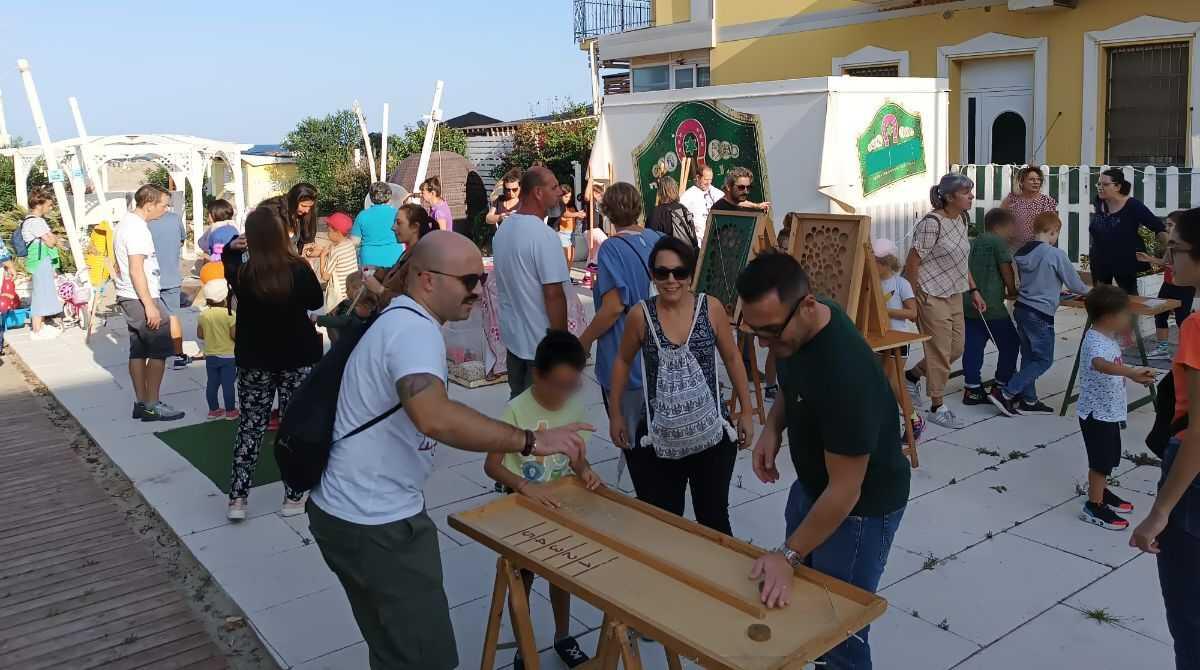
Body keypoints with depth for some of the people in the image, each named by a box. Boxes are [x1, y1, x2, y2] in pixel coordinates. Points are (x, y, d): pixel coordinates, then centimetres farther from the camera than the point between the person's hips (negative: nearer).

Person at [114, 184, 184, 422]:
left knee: (139, 350, 12)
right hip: (141, 298, -10)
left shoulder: (126, 222, 15)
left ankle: (141, 403, 18)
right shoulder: (137, 228, -18)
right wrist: (149, 305, -23)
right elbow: (136, 270, -23)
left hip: (128, 297, 10)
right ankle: (152, 406, -3)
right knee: (160, 350, -6)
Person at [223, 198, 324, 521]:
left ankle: (237, 498, 15)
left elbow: (227, 256, 13)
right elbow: (317, 301, 3)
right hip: (298, 359, -2)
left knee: (250, 426, 13)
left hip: (254, 361, 2)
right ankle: (293, 497, 17)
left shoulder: (240, 271, -13)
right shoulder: (298, 269, -19)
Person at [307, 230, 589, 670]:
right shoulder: (415, 329, -23)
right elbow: (434, 417, -41)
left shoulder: (397, 320, 13)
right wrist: (531, 441, -38)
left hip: (346, 512, 11)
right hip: (376, 525, -11)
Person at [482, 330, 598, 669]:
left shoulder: (575, 408, -7)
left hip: (559, 504, 4)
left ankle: (563, 638, 39)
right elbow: (491, 465, -21)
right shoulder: (516, 410, -22)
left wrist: (585, 471, -18)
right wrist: (524, 485, -36)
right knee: (523, 578, 9)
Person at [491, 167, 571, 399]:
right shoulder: (543, 235, -21)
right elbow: (553, 295, -21)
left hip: (512, 334, 8)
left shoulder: (502, 229, 5)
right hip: (541, 340, -8)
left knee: (518, 399, 18)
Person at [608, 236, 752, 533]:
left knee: (713, 519, 12)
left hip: (712, 433, 0)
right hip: (660, 438, 0)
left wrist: (746, 411, 7)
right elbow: (623, 361, 8)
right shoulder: (641, 315, -7)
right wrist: (615, 414, 9)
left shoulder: (711, 308, -7)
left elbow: (731, 358, 6)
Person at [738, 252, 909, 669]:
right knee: (795, 602, 22)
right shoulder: (796, 328, -12)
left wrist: (788, 555, -27)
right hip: (812, 483, 8)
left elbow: (844, 491, -31)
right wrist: (773, 425, -6)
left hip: (861, 506, -8)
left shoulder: (845, 374, -38)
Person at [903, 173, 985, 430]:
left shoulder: (961, 219, 7)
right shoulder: (931, 223, -20)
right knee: (940, 352, 1)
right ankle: (937, 407, 15)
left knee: (956, 349, 15)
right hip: (932, 296, -9)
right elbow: (912, 264, -18)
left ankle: (911, 375, 35)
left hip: (954, 295, 9)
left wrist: (974, 290, 14)